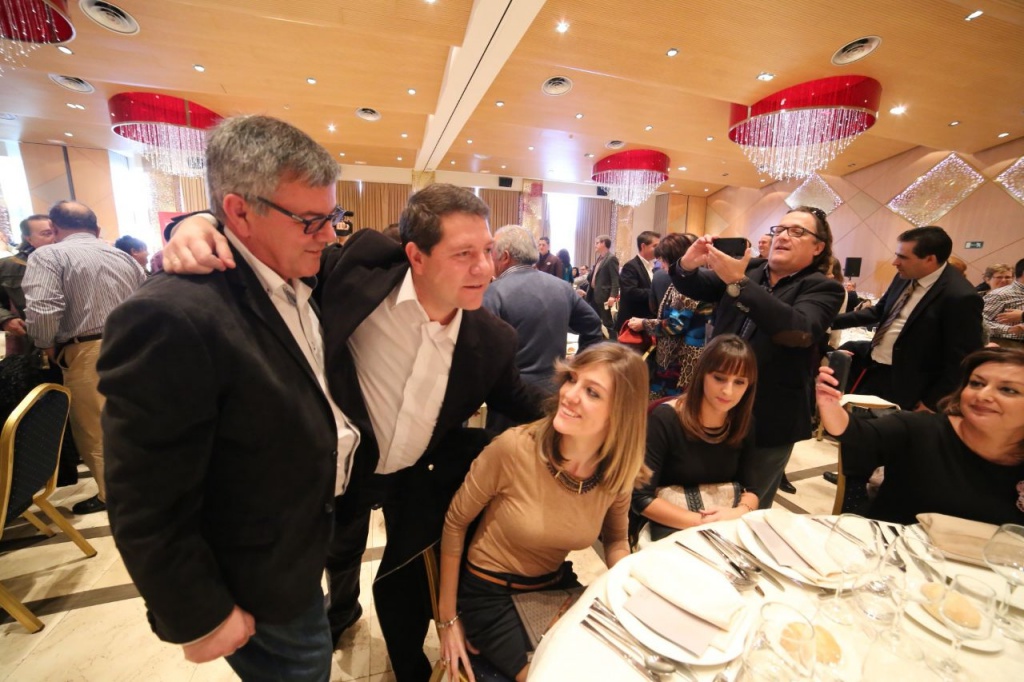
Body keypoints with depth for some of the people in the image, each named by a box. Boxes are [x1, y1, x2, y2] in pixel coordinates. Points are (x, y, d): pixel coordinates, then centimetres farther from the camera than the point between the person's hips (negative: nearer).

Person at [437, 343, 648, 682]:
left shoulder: (618, 472, -15)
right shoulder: (514, 448, -29)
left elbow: (616, 540, 6)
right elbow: (455, 522, -14)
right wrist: (447, 616, -6)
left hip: (557, 587, 4)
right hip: (490, 593, -3)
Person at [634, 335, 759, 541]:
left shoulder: (745, 423, -2)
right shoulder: (665, 419, -19)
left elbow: (751, 486, 5)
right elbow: (642, 498, -18)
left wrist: (740, 512, -16)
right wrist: (703, 522, -22)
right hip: (672, 528, -5)